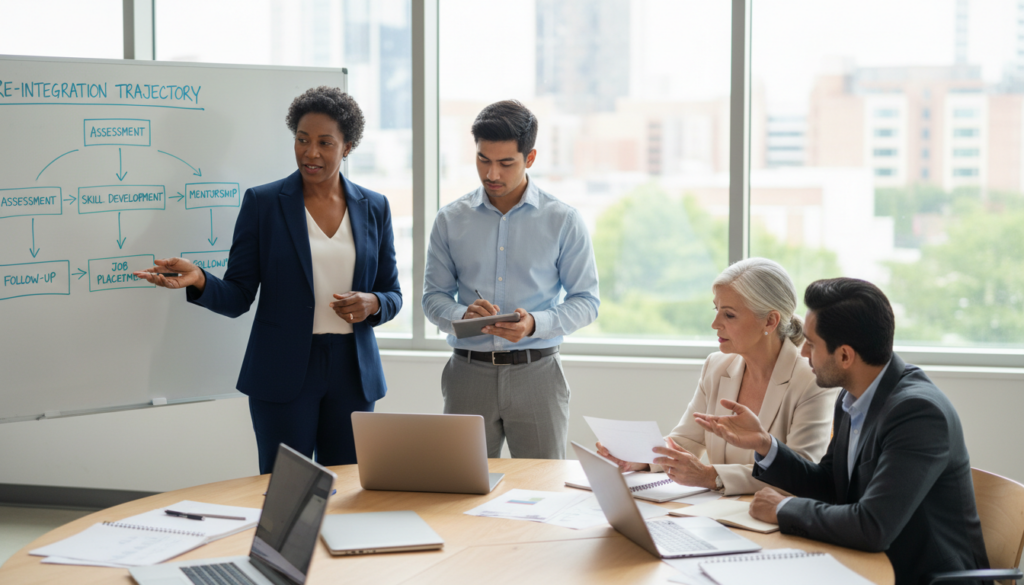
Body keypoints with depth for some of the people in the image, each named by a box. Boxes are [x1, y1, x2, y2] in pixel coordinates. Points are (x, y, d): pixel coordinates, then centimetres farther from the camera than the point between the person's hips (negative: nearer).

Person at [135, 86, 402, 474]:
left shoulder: (374, 208, 7)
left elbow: (392, 294, 11)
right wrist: (198, 280, -22)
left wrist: (372, 304, -11)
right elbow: (238, 298, -2)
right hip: (284, 373, -3)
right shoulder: (263, 202, -1)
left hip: (353, 371, 3)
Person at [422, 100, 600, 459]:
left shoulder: (563, 221, 2)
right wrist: (462, 316, -13)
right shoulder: (450, 220, 7)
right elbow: (433, 296, 9)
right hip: (469, 372, 1)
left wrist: (535, 324, -16)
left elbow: (586, 301, 1)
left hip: (536, 372, -1)